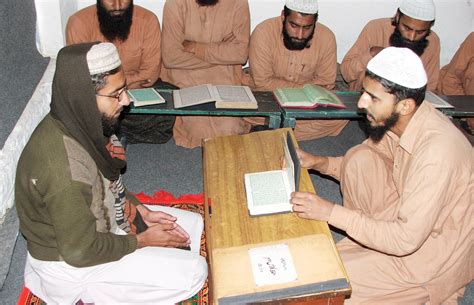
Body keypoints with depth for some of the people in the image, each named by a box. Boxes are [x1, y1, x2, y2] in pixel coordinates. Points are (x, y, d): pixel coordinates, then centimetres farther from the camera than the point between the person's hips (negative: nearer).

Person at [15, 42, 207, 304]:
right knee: (193, 272, -11)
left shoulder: (77, 123, -10)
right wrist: (142, 240, -15)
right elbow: (79, 251, -27)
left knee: (193, 224, 10)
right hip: (72, 262, -8)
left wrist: (142, 211, -1)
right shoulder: (65, 168, -37)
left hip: (96, 220, 8)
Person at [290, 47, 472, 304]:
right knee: (360, 158, -9)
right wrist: (318, 162, -9)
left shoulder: (436, 151, -35)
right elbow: (361, 163, 8)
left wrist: (331, 212, -30)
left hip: (434, 253, -7)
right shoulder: (393, 120, -10)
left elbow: (406, 240, -32)